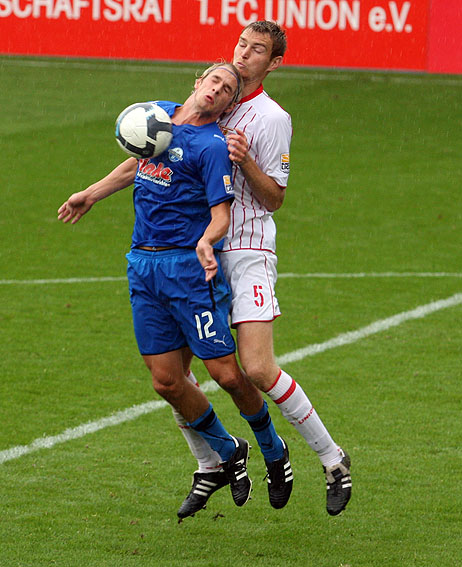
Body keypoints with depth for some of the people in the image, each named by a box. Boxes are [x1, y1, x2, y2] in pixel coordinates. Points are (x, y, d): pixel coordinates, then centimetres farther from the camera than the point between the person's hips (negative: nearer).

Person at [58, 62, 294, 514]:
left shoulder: (212, 146, -9)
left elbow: (221, 214, -14)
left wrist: (206, 241, -35)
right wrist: (91, 194, 35)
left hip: (190, 265, -6)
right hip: (142, 265, 6)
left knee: (226, 374, -6)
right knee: (166, 380, 3)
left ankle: (273, 451, 19)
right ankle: (228, 453, 25)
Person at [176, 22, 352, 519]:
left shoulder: (272, 119, -4)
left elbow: (273, 199, -4)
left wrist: (245, 159, -19)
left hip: (247, 250, -6)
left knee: (257, 369, -18)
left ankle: (332, 459, -3)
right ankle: (209, 466, 19)